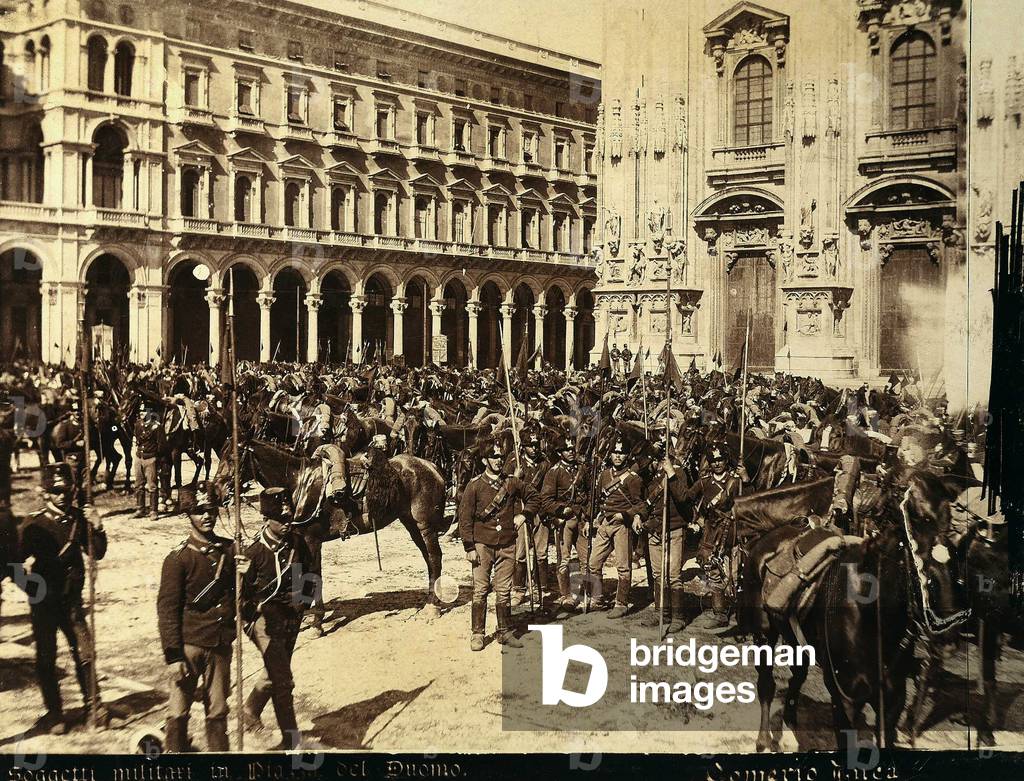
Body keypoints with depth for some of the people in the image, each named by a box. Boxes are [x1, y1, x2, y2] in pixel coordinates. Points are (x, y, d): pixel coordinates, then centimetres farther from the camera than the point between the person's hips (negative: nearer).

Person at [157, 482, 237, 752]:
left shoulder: (229, 550, 6)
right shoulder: (178, 558, -7)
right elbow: (167, 608, -9)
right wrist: (173, 656, -13)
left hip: (221, 644, 4)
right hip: (189, 645, -4)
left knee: (218, 711, 11)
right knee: (179, 712, 1)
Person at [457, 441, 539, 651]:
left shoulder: (512, 482, 6)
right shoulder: (475, 485, -3)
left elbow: (533, 497, 22)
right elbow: (465, 518, -4)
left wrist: (523, 515, 7)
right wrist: (469, 547, -8)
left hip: (507, 546, 3)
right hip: (482, 545, -3)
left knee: (504, 591, 7)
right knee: (480, 590, 0)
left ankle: (504, 632, 17)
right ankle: (477, 634, 8)